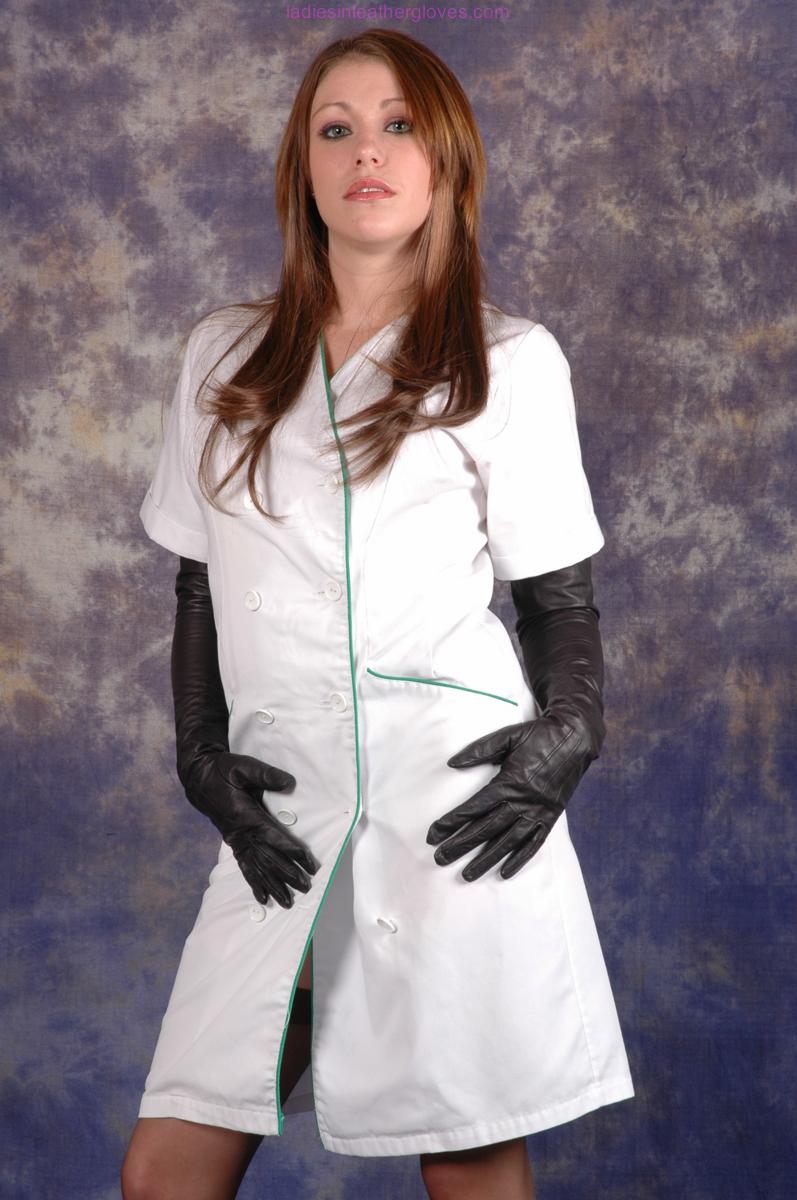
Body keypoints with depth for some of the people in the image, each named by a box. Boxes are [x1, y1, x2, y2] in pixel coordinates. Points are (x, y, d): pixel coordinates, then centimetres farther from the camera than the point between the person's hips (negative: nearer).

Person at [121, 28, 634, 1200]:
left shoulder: (509, 361, 7)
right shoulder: (224, 358, 15)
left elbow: (561, 591, 8)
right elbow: (198, 584, 16)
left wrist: (568, 735, -8)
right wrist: (203, 755, 4)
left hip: (457, 802, -3)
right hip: (286, 812, 3)